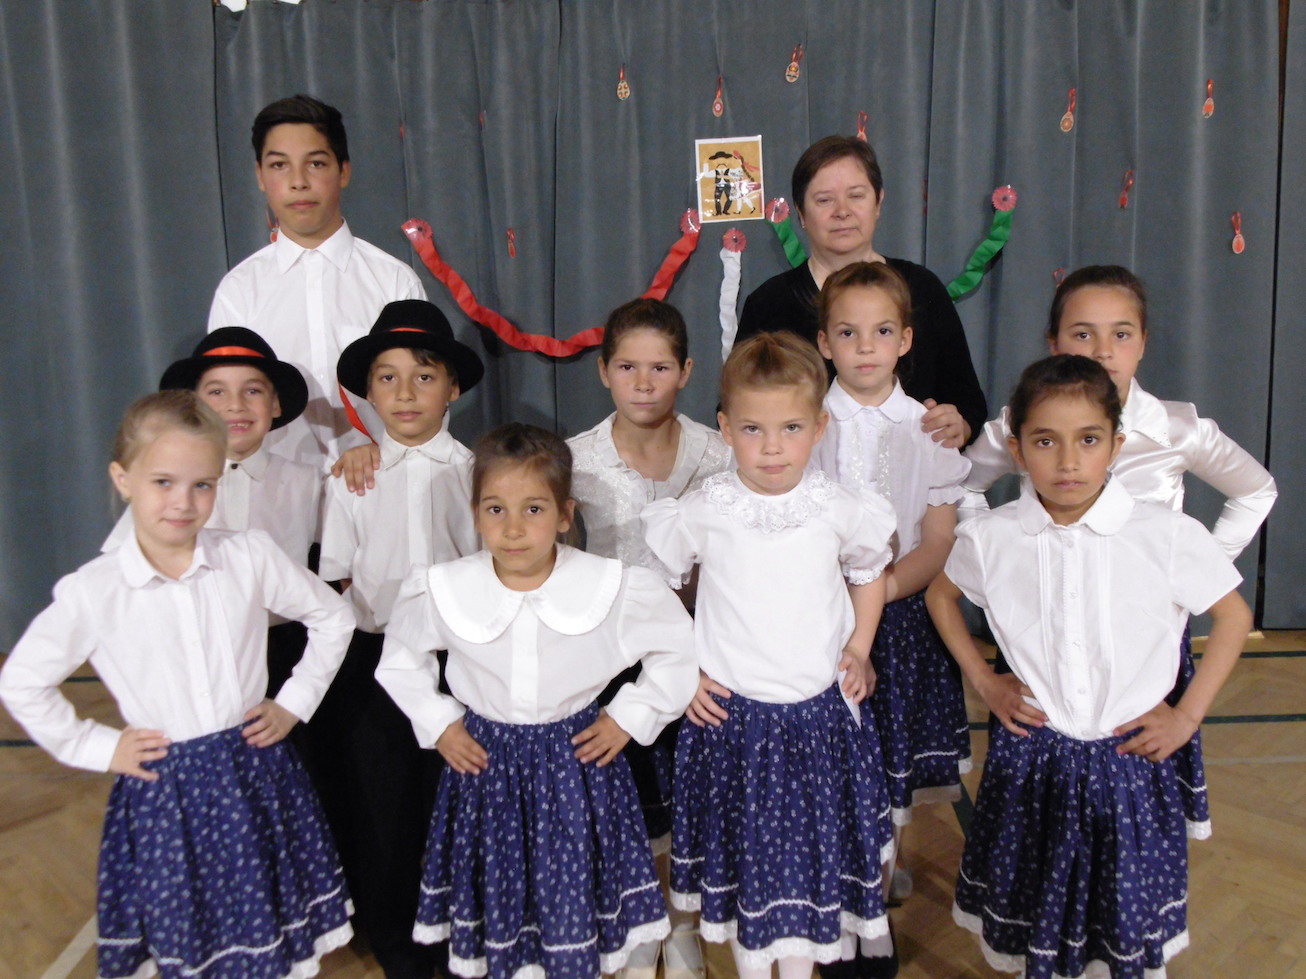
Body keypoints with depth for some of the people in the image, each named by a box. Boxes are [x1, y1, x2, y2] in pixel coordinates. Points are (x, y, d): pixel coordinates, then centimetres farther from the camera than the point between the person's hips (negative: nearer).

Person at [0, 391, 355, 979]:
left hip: (257, 777, 1)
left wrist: (295, 703, 2)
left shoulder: (251, 557, -6)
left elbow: (333, 617, 6)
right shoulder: (93, 592, -8)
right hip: (164, 791, -1)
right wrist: (97, 747, -1)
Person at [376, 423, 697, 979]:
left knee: (575, 900, 8)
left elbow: (679, 647, 0)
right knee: (496, 895, 13)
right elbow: (401, 658, 9)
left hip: (577, 757, -1)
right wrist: (437, 723, 2)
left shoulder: (615, 589, -15)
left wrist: (631, 716, -2)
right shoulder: (443, 592, -12)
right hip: (485, 760, 1)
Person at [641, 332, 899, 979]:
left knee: (814, 848, 13)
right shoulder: (703, 512, -12)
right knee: (742, 851, 12)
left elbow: (869, 572, 11)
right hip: (729, 712, -1)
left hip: (819, 713, 1)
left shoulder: (840, 509, -8)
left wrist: (857, 651, 3)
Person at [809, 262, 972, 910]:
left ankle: (883, 881, 32)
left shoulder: (928, 429, 1)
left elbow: (939, 541, -2)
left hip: (903, 613, 1)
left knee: (894, 767, 10)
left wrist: (886, 586, -19)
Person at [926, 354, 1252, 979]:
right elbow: (940, 594, 11)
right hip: (1029, 755, 1)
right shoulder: (990, 539, -10)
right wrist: (982, 680, 4)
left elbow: (1233, 614, 2)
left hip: (1129, 757, 0)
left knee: (1130, 921, 14)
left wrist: (1188, 715, -1)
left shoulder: (1171, 536, -13)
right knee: (1030, 906, 16)